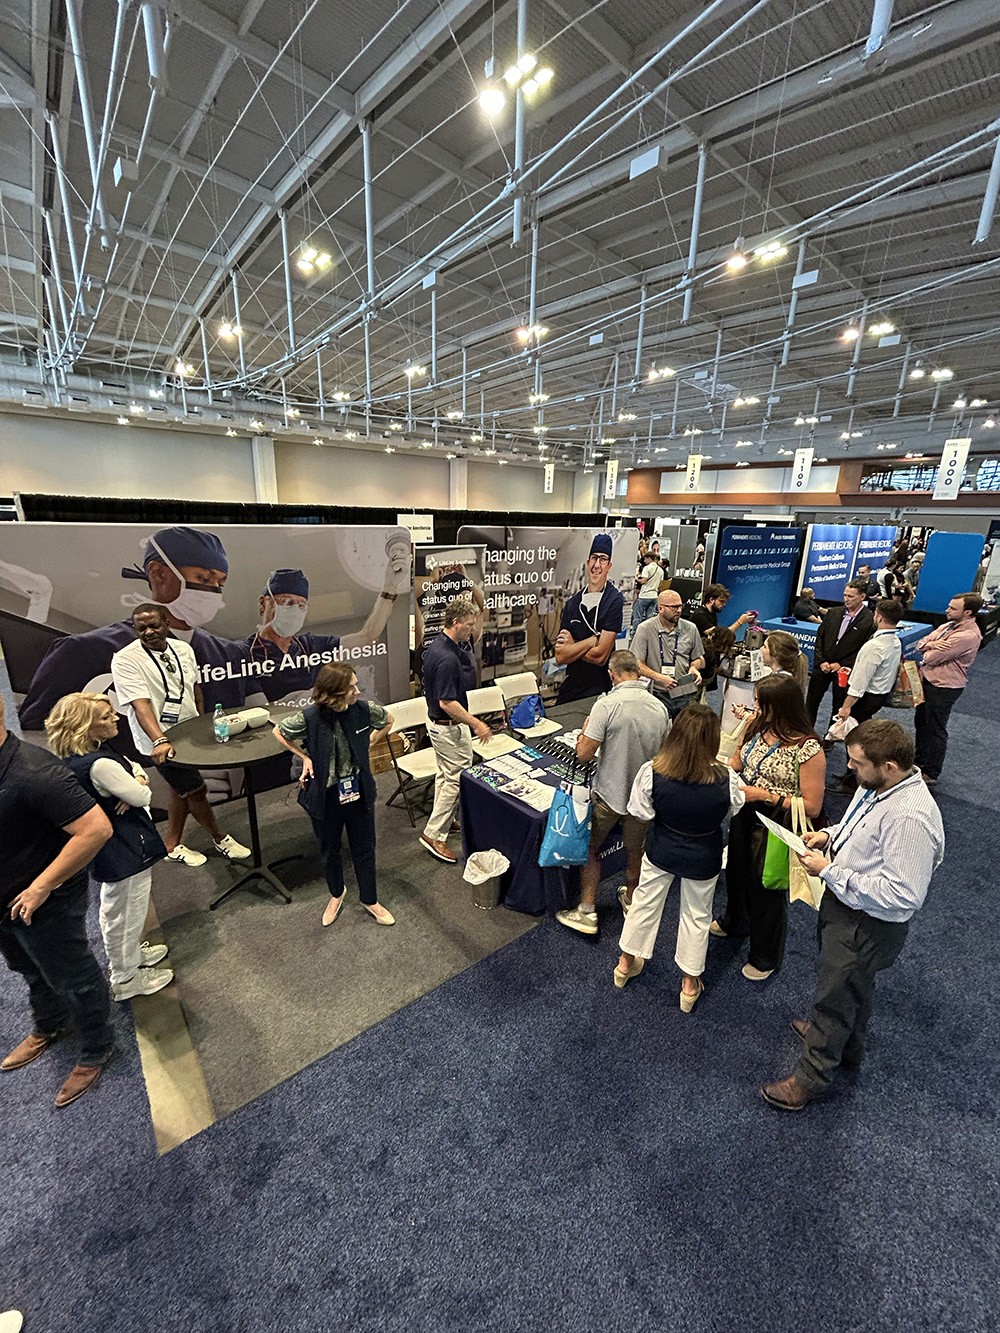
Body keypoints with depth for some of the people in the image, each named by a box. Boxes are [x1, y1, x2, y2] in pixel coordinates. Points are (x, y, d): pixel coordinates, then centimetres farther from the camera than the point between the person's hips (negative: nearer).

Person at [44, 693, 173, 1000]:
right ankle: (125, 978, 31)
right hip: (125, 852, -10)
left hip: (113, 850, 10)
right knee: (125, 914, 11)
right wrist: (139, 785, -5)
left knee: (117, 911, 28)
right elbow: (141, 796, -24)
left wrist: (136, 778, -15)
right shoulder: (100, 765, -32)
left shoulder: (75, 759, 0)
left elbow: (135, 768, 6)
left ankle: (131, 953, 50)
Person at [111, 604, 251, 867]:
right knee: (196, 790, 1)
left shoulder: (183, 648, 2)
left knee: (181, 791, 18)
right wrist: (160, 741, -37)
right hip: (162, 743, -7)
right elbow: (140, 704, -27)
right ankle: (220, 839, 22)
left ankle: (172, 846, 37)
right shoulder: (125, 660, -17)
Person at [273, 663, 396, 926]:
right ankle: (336, 894, 50)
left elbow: (388, 720, 6)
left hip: (358, 791, 2)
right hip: (325, 795, -1)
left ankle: (370, 900, 40)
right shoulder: (310, 717, -23)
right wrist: (305, 757, -7)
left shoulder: (363, 708, -17)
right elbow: (278, 732, -2)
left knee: (364, 848, 16)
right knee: (330, 850, 21)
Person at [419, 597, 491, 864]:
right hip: (448, 726, -11)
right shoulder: (446, 658, -30)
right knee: (457, 778, -1)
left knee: (446, 774, 23)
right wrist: (476, 724, -25)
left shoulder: (443, 643, 3)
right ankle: (434, 834, 9)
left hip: (441, 722, 11)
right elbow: (446, 703, -29)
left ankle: (444, 819, 40)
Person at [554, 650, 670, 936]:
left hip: (608, 793, -5)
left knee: (590, 849, 15)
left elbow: (584, 754, -21)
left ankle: (587, 912, 22)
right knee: (635, 851, 23)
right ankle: (631, 900, 44)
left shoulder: (607, 704, -22)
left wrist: (584, 730, -2)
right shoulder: (660, 708, -5)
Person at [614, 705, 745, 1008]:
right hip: (703, 858, 0)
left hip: (661, 851, 1)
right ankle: (689, 983, 43)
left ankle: (627, 962, 45)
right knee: (696, 915, 23)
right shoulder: (726, 779, -29)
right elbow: (733, 809, -7)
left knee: (645, 902, 24)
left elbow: (639, 812, -14)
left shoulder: (651, 773, -29)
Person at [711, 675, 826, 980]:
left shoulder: (807, 748, -27)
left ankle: (766, 957, 43)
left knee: (766, 886, 15)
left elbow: (812, 806, -23)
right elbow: (738, 761, 8)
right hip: (745, 816, 7)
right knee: (736, 871, 28)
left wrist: (765, 795, -27)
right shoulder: (758, 728, -7)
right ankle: (734, 921, 60)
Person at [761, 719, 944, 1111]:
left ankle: (812, 1076, 38)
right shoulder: (876, 785, -7)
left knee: (835, 994, 14)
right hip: (846, 905, 9)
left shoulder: (909, 818, -35)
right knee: (854, 987, 32)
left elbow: (902, 895, -32)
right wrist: (830, 834, -4)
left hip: (867, 926, -9)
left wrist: (829, 871, -28)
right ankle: (848, 1047, 60)